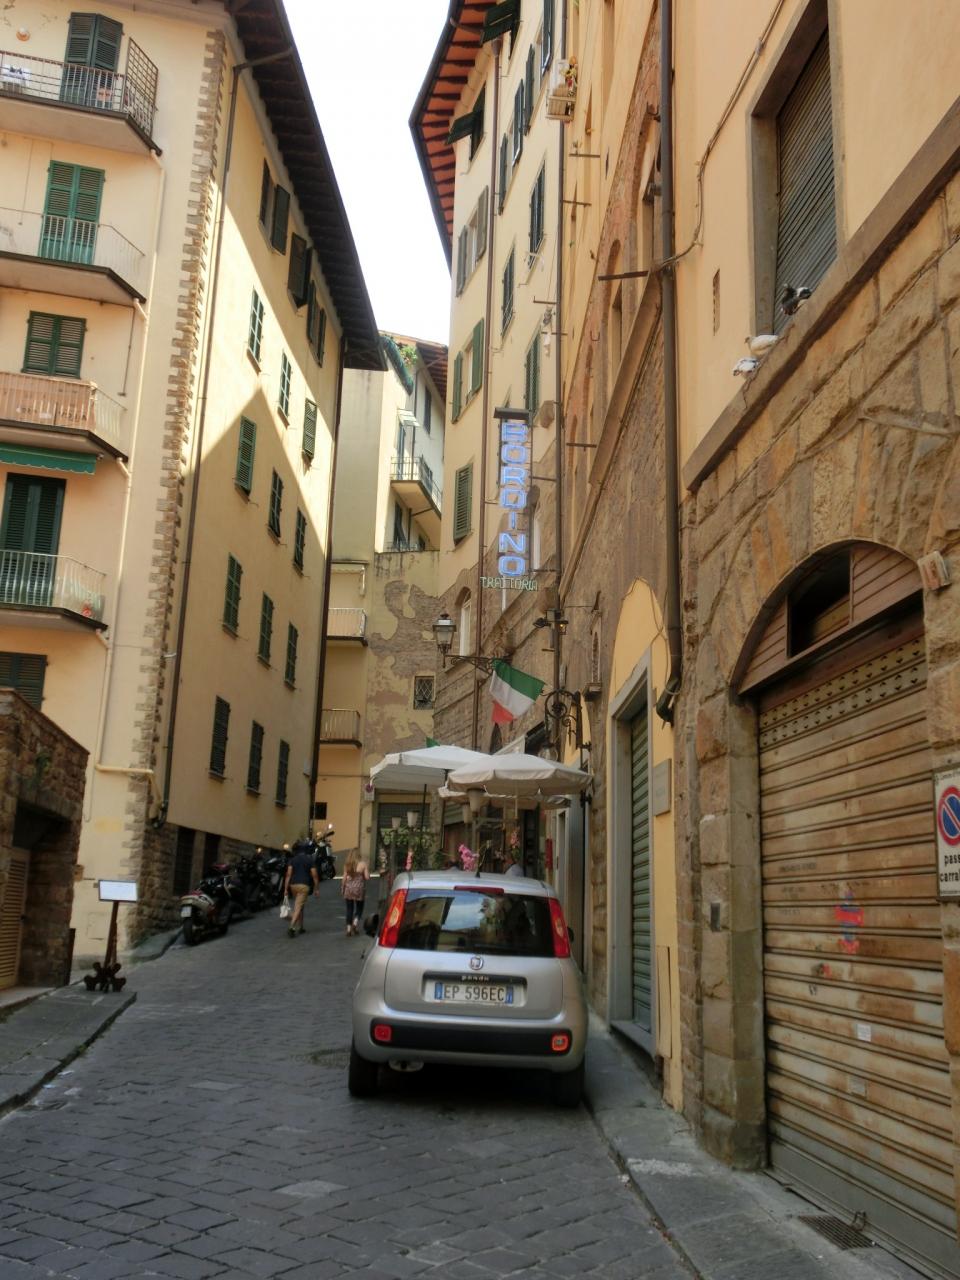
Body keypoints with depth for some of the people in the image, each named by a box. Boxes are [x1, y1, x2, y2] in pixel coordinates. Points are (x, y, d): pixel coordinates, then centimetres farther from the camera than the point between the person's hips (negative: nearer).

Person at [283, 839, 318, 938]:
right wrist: (317, 889, 6)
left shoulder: (292, 860, 5)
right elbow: (314, 875, -1)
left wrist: (286, 889, -2)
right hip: (304, 885, -4)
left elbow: (288, 874, -3)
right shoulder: (310, 860, 1)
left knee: (299, 906, 20)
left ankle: (300, 927, 27)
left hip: (293, 885, 4)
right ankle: (292, 928, -23)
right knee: (298, 907, -9)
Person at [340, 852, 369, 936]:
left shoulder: (347, 865, 0)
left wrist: (342, 889, 10)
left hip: (349, 888, 1)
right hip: (359, 888, -1)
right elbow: (367, 877, -8)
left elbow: (344, 879, 0)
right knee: (359, 908, 15)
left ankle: (349, 928, 5)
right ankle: (355, 923, -5)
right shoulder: (363, 864, -5)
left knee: (349, 909, 7)